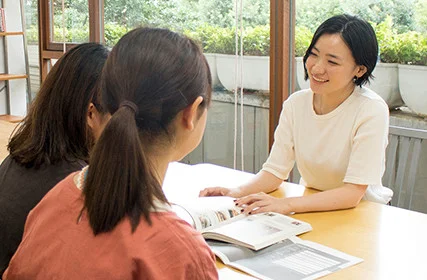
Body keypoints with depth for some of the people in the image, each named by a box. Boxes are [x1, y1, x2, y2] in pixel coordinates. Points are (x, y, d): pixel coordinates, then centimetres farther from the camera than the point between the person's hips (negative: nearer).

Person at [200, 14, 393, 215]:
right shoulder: (296, 104, -4)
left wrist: (285, 204, -34)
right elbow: (275, 171, -4)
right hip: (312, 210, 4)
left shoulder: (372, 111, -18)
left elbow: (353, 193, -23)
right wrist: (238, 193, -24)